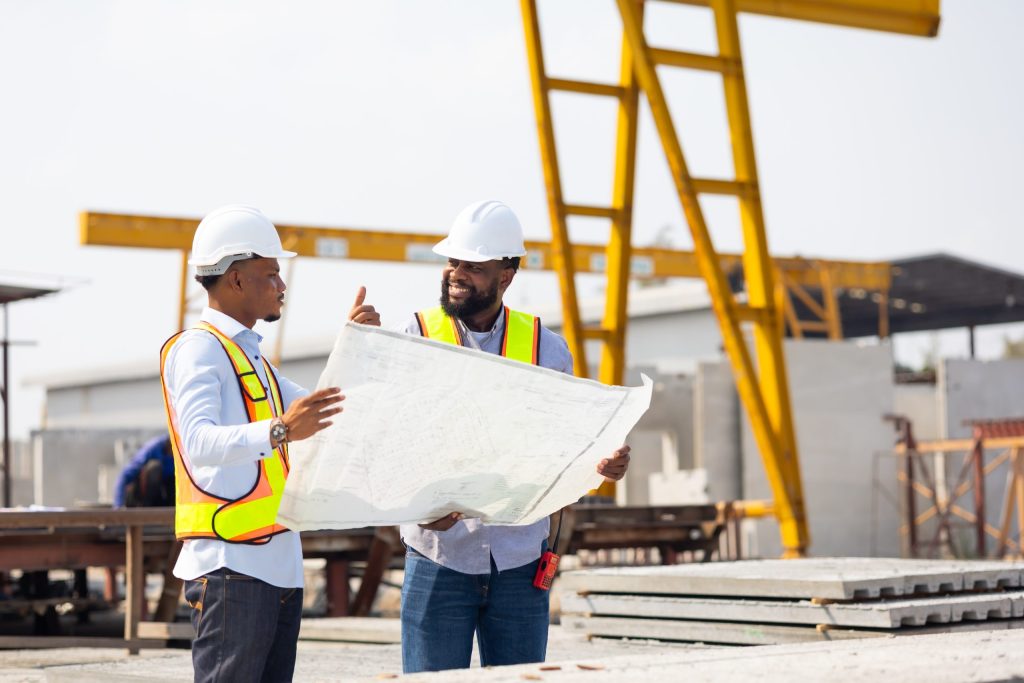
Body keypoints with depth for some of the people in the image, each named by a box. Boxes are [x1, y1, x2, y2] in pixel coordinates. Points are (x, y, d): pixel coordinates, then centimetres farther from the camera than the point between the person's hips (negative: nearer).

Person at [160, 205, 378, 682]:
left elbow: (323, 414, 32)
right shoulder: (198, 348, -7)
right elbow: (201, 443, -24)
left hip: (279, 564, 9)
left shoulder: (250, 355, 24)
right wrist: (280, 430, -39)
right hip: (231, 565, -9)